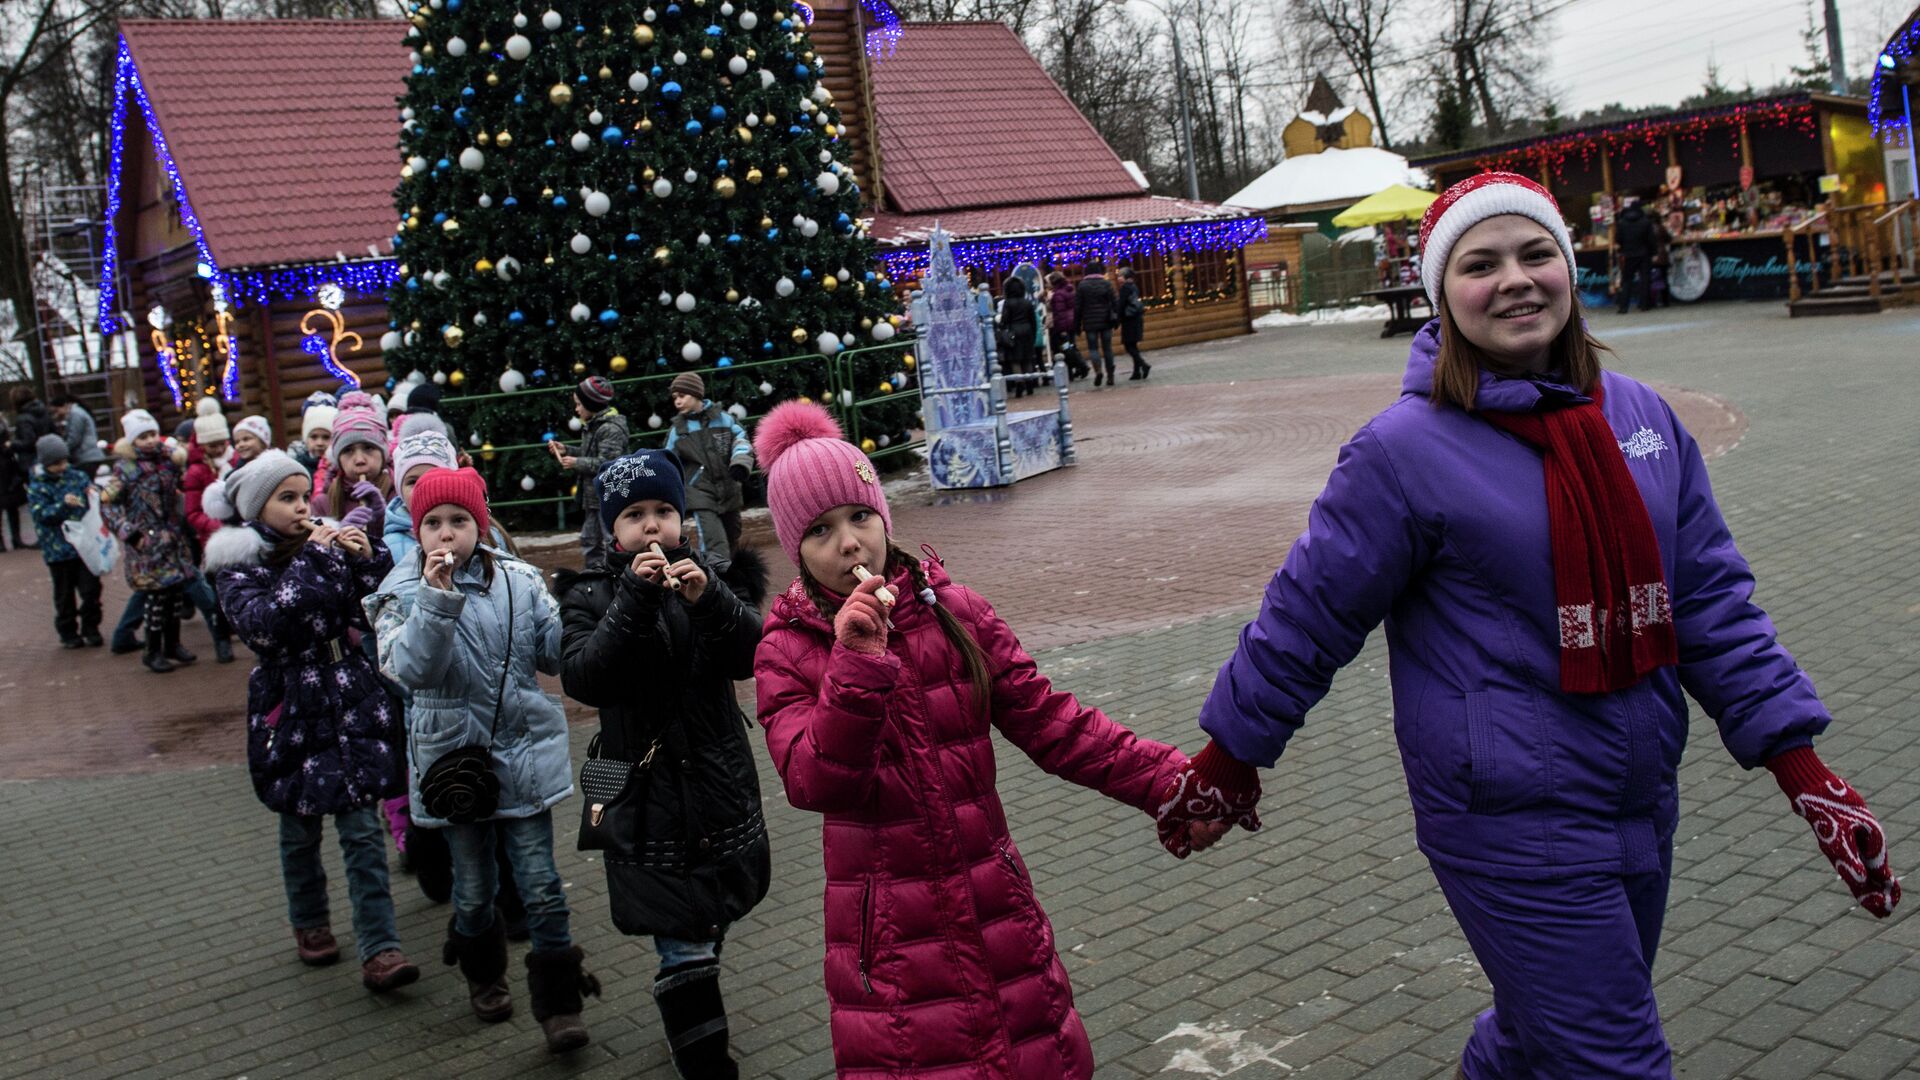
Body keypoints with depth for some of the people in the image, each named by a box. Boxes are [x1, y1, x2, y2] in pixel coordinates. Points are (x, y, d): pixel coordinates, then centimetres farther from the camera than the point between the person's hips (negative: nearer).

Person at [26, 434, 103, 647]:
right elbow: (41, 514, -13)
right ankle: (68, 633, 19)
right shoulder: (37, 488, -2)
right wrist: (63, 505, -29)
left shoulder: (78, 476, 4)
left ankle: (90, 629, 17)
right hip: (58, 550, -2)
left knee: (91, 589, 3)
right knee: (65, 594, 8)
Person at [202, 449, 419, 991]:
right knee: (300, 829, 14)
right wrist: (312, 561, -22)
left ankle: (379, 948, -2)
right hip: (291, 711, -2)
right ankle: (309, 923, 36)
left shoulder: (330, 545, 5)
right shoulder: (239, 565, -5)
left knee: (362, 829, -2)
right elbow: (262, 624, -24)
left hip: (352, 704, 2)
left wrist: (368, 559, -11)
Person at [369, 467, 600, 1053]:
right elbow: (409, 668, -22)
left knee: (542, 887, 0)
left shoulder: (518, 581, -2)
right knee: (474, 889, 16)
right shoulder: (404, 594, -6)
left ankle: (559, 1004, 16)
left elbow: (555, 652, 0)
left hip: (525, 752, 0)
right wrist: (437, 597, -30)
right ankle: (483, 975, 43)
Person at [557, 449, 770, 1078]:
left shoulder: (709, 578, 3)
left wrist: (711, 597, -26)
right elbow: (583, 679, -18)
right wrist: (633, 600, -25)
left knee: (710, 926, 18)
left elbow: (754, 657, -11)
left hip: (719, 783, 3)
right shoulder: (591, 596, -1)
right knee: (684, 948, -9)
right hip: (647, 796, -3)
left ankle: (691, 1025, 42)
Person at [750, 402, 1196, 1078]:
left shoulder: (954, 613, 0)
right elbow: (816, 785, -19)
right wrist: (857, 664, -31)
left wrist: (1172, 779, -10)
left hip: (997, 909, 3)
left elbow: (1050, 723, -1)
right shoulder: (788, 651, -6)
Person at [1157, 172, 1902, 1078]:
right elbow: (1305, 621, -8)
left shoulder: (1641, 418, 2)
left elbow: (1711, 601, 5)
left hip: (1643, 799, 6)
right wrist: (1227, 763, 1)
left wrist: (1804, 771, 0)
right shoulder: (1406, 450, -15)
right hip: (1510, 823, -6)